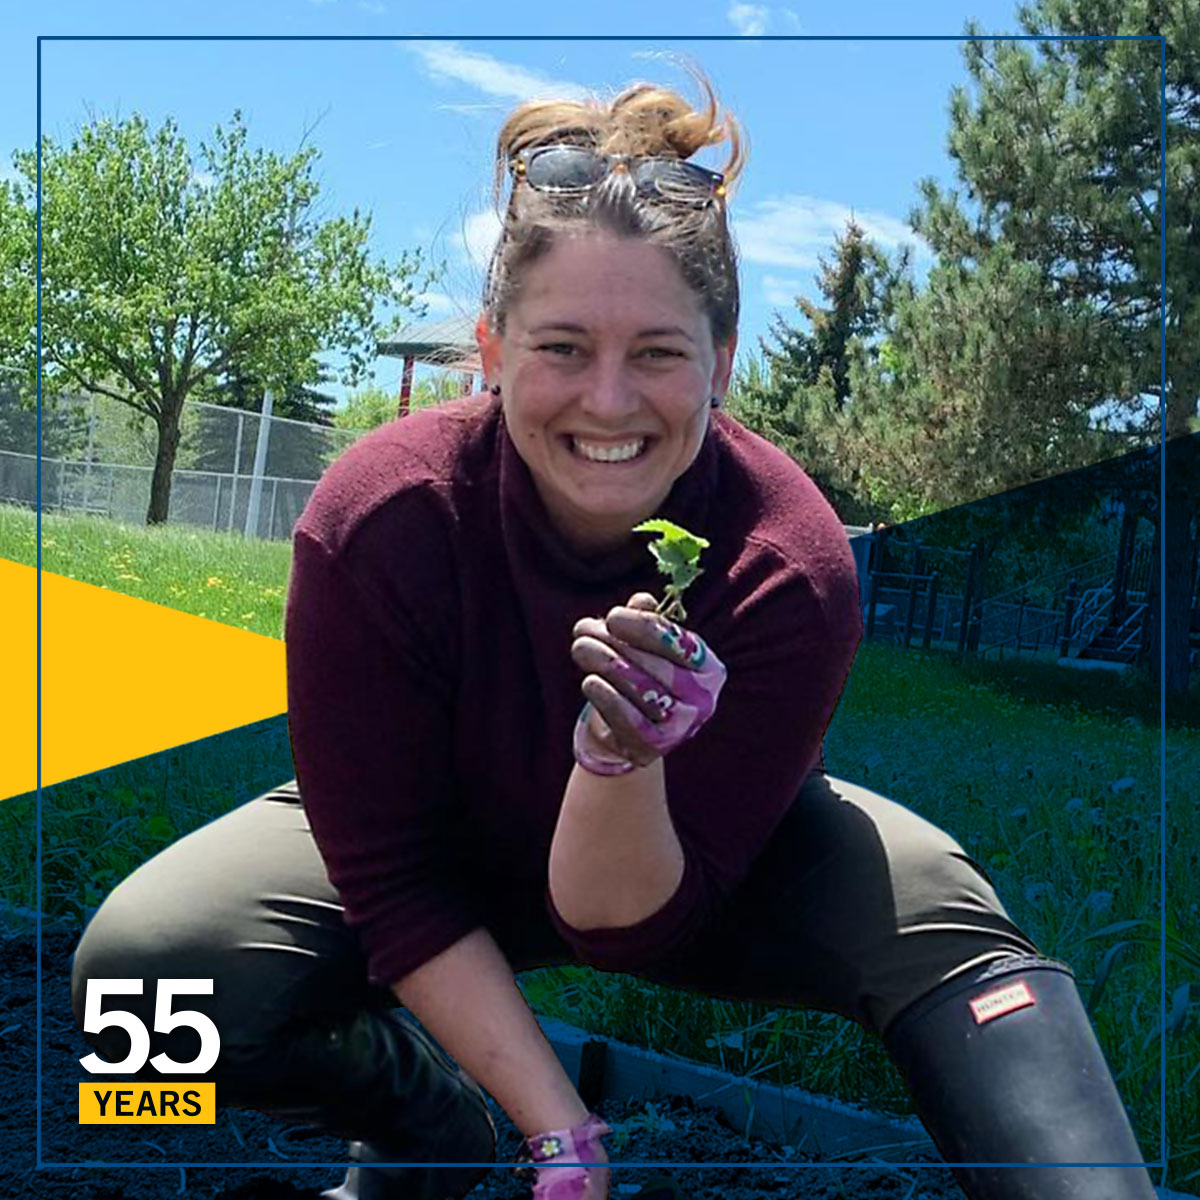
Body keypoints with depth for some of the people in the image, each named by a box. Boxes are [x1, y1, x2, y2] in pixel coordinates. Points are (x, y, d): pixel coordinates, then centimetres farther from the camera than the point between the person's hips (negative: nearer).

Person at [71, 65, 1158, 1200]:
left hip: (672, 860, -1)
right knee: (142, 957, -23)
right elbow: (391, 888, -22)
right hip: (441, 845, 2)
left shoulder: (788, 562, -29)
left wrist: (625, 762, -47)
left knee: (938, 913, -30)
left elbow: (625, 922, -25)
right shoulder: (375, 521, -30)